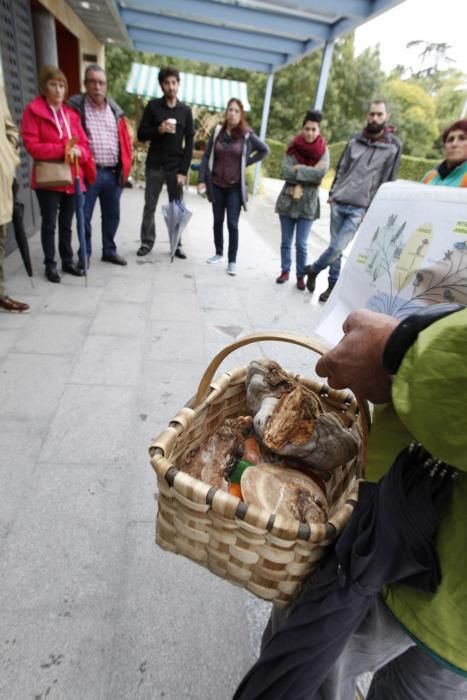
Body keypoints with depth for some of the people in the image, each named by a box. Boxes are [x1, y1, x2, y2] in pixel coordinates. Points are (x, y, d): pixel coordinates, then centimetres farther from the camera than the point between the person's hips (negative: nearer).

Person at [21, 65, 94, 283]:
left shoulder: (71, 113, 12)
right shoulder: (33, 111, -3)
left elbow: (84, 144, 10)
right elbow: (31, 145, -12)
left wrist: (78, 151, -14)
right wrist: (63, 149, -20)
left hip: (72, 178, 4)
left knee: (66, 223, 12)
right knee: (49, 223, 1)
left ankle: (67, 261, 22)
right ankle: (50, 264, 11)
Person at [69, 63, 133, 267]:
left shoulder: (115, 110, 12)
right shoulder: (76, 107, -2)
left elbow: (125, 140, 15)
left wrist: (125, 165, 8)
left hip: (113, 173, 5)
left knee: (112, 215, 12)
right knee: (84, 216, 0)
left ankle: (109, 250, 26)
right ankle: (84, 254, 13)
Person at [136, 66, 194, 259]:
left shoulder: (185, 111, 6)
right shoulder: (153, 106, 3)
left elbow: (189, 143, 3)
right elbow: (141, 134, 2)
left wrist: (183, 170, -6)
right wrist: (158, 130, -17)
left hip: (176, 167, 1)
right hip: (154, 165, 0)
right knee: (150, 205, 2)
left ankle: (177, 244, 12)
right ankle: (147, 241, 12)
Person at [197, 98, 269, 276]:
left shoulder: (247, 135, -3)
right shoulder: (217, 131, 1)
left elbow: (264, 150, 7)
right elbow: (206, 156, 2)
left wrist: (247, 162, -1)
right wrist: (201, 179, -6)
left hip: (235, 187, -2)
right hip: (216, 185, 3)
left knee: (233, 224, -7)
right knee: (218, 221, 11)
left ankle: (232, 261, -1)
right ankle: (219, 253, 26)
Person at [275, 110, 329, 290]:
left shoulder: (323, 151, -1)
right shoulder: (293, 148, 1)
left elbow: (320, 174, -15)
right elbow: (286, 172, -11)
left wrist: (298, 169, -14)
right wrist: (309, 172, -15)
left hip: (308, 203, -2)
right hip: (288, 200, 2)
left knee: (301, 244, -3)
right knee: (286, 241, 9)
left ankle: (301, 276, 11)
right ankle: (285, 271, 23)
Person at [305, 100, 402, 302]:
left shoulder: (393, 146, 0)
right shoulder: (355, 140, 9)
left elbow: (387, 181, -1)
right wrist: (332, 193, 7)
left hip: (360, 208, -3)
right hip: (338, 203, 3)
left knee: (338, 247, -12)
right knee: (335, 246, 5)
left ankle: (313, 269, 12)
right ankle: (333, 284, 19)